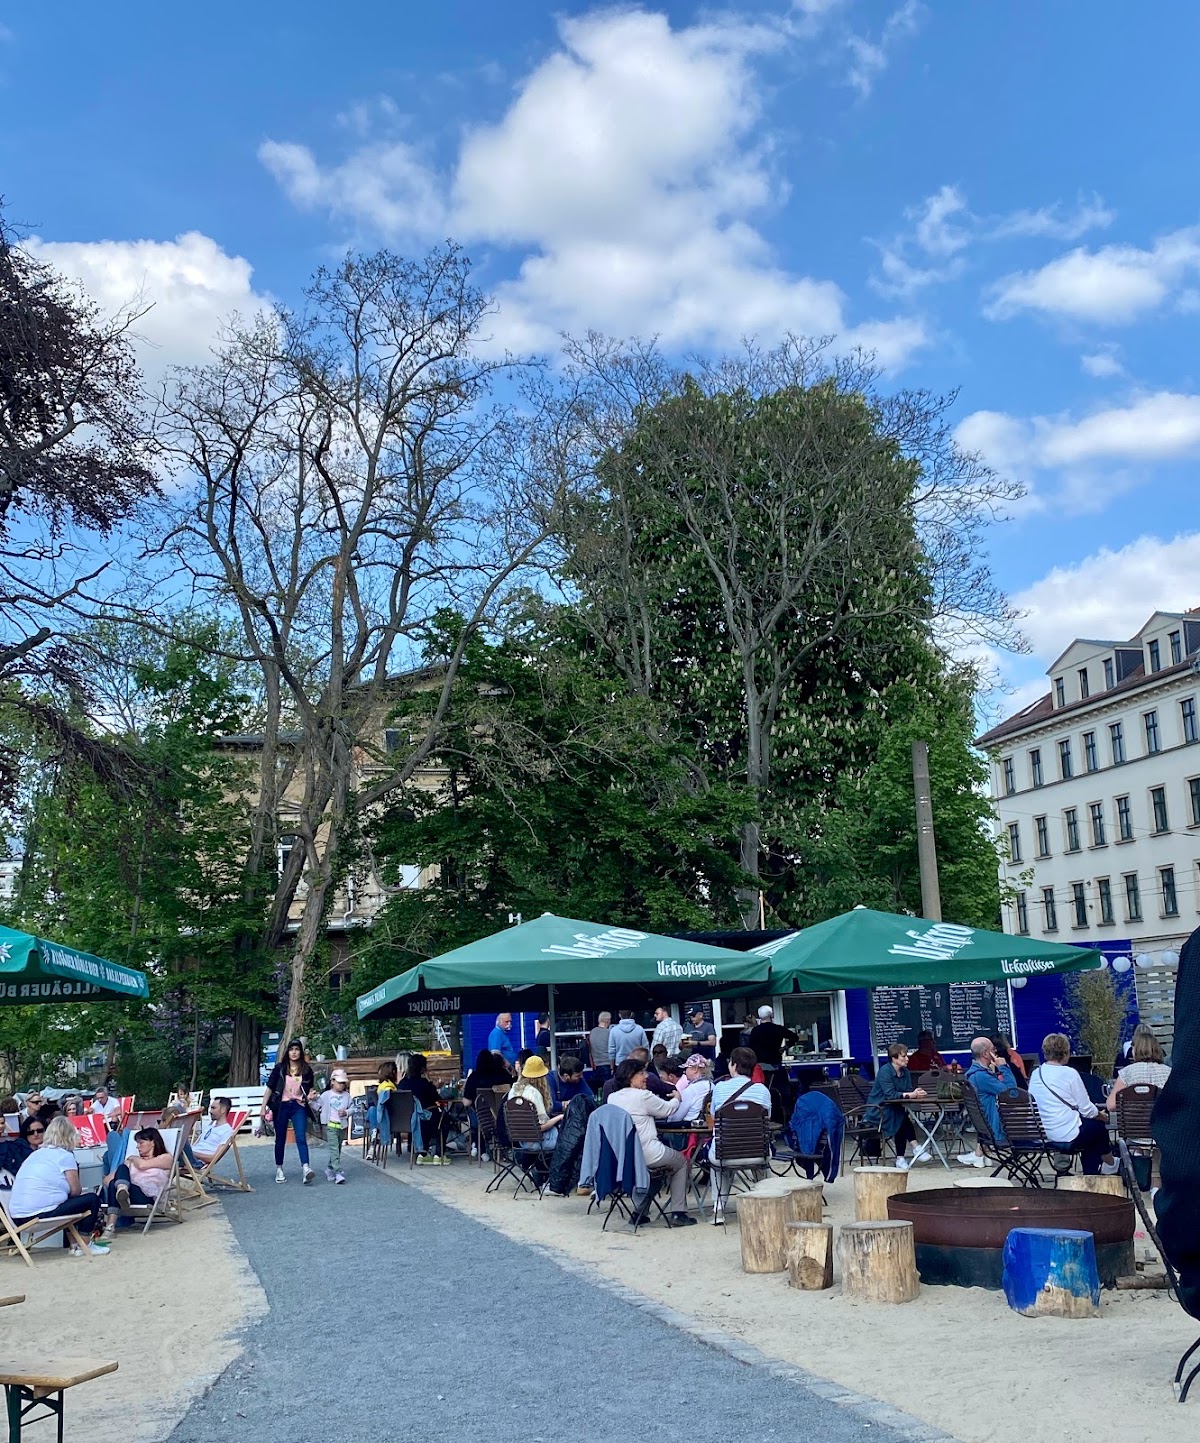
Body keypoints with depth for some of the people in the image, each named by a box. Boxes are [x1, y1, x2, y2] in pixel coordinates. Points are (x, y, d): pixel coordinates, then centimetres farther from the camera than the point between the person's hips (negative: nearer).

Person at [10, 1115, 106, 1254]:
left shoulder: (35, 1154, 18)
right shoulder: (65, 1155, -5)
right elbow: (75, 1191, -2)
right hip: (40, 1213, -9)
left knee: (69, 1201, 32)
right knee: (93, 1199, 5)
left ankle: (70, 1244, 33)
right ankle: (84, 1245, 9)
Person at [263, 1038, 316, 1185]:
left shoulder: (306, 1070, 2)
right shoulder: (279, 1068, -2)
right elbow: (269, 1088, 2)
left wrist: (309, 1096, -10)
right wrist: (263, 1107, -1)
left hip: (298, 1107, 0)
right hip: (281, 1106, 0)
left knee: (301, 1138, -14)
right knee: (280, 1139, 10)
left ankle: (305, 1168, -25)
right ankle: (279, 1170, 23)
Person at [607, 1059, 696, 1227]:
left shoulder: (612, 1098, 7)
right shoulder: (643, 1096, -14)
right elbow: (667, 1110, 2)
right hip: (646, 1155, -7)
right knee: (681, 1162, 19)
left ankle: (640, 1213, 28)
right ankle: (678, 1213, 16)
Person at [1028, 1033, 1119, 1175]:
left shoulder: (1035, 1074, 4)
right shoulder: (1069, 1074, -13)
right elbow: (1087, 1110, -9)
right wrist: (1100, 1115, 15)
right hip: (1068, 1137, -6)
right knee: (1099, 1126, 21)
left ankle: (1090, 1174, 35)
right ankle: (1110, 1165, 42)